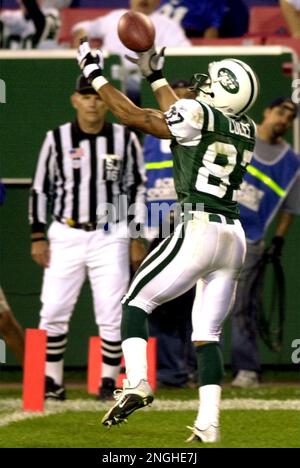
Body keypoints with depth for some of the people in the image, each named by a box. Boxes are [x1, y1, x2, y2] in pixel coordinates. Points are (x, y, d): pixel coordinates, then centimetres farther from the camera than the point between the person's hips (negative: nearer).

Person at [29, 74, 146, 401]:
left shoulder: (125, 139, 2)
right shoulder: (57, 139, 1)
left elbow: (137, 189, 7)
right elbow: (40, 189, 6)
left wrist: (137, 238, 3)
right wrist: (38, 237, 1)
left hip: (110, 236, 0)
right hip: (65, 236, 0)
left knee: (111, 312, -3)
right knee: (53, 310, -2)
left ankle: (109, 380, 8)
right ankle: (52, 381, 8)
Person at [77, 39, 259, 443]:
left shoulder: (198, 115, -7)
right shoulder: (247, 130, 14)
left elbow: (133, 116, 1)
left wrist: (95, 75, 11)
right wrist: (155, 77, 38)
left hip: (198, 230, -6)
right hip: (233, 237, 7)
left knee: (136, 302, 6)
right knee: (207, 334, 8)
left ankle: (137, 382, -13)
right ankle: (208, 425, 0)